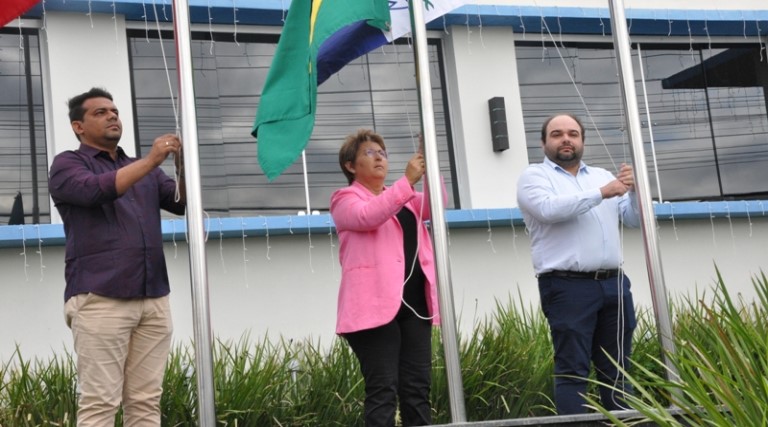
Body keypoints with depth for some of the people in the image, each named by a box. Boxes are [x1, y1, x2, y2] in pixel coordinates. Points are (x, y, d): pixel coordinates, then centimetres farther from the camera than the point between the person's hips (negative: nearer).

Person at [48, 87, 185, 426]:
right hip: (100, 299, -5)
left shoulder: (143, 170, 25)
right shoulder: (68, 164, 8)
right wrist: (150, 161, -18)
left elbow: (185, 202, 11)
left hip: (154, 299, 5)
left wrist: (183, 165, -8)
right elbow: (95, 190, -13)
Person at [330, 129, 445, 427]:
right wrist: (408, 180, -19)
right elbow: (368, 216, -15)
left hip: (414, 302, 6)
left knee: (417, 386, 2)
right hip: (377, 305, -6)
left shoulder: (404, 198, 24)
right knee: (383, 388, -10)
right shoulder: (345, 199, 7)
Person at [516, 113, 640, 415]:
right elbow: (550, 209, -15)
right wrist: (601, 193, -14)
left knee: (617, 370, 7)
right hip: (568, 287, -5)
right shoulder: (534, 176, 6)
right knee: (572, 370, -6)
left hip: (614, 284, 5)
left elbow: (634, 220, 16)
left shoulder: (602, 175, 20)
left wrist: (634, 191, -4)